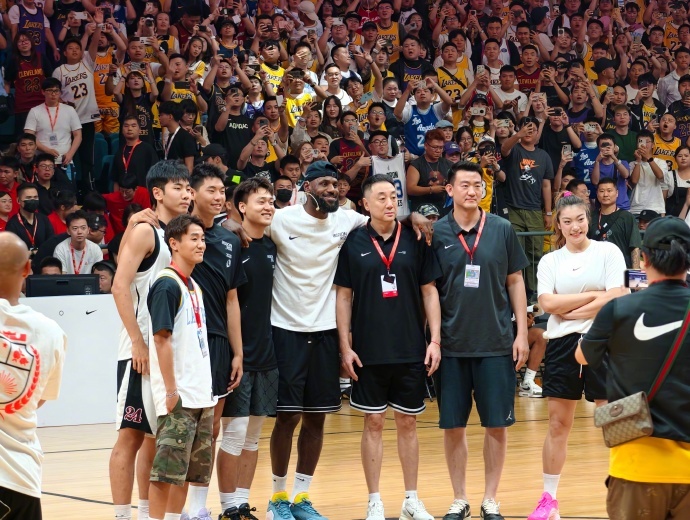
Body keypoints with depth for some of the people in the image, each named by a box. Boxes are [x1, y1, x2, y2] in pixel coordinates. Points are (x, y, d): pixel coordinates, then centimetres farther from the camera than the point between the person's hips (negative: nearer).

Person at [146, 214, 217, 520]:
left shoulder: (194, 287, 15)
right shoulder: (167, 285, -12)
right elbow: (161, 338, -17)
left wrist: (206, 387, 16)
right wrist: (171, 390, -19)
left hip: (200, 394, 9)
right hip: (179, 396, -9)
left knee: (190, 470, 12)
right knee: (166, 471, -7)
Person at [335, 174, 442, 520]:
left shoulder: (415, 241, 1)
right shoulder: (353, 243, -2)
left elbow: (429, 292, 4)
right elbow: (343, 296, 1)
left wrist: (435, 340, -2)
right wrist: (345, 346, -5)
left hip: (411, 350, 1)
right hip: (369, 352, -1)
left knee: (408, 423, 9)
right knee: (373, 423, 5)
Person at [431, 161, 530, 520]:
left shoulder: (502, 230, 1)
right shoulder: (437, 234, 0)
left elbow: (515, 281, 6)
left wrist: (522, 333, 1)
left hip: (496, 343, 0)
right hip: (452, 345, 0)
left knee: (497, 425, 3)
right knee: (453, 426, 4)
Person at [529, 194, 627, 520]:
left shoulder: (608, 252, 0)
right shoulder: (550, 261, 7)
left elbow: (616, 298, -11)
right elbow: (547, 303, -7)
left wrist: (570, 311, -10)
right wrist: (593, 296, -10)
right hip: (562, 345, 3)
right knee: (557, 425, 7)